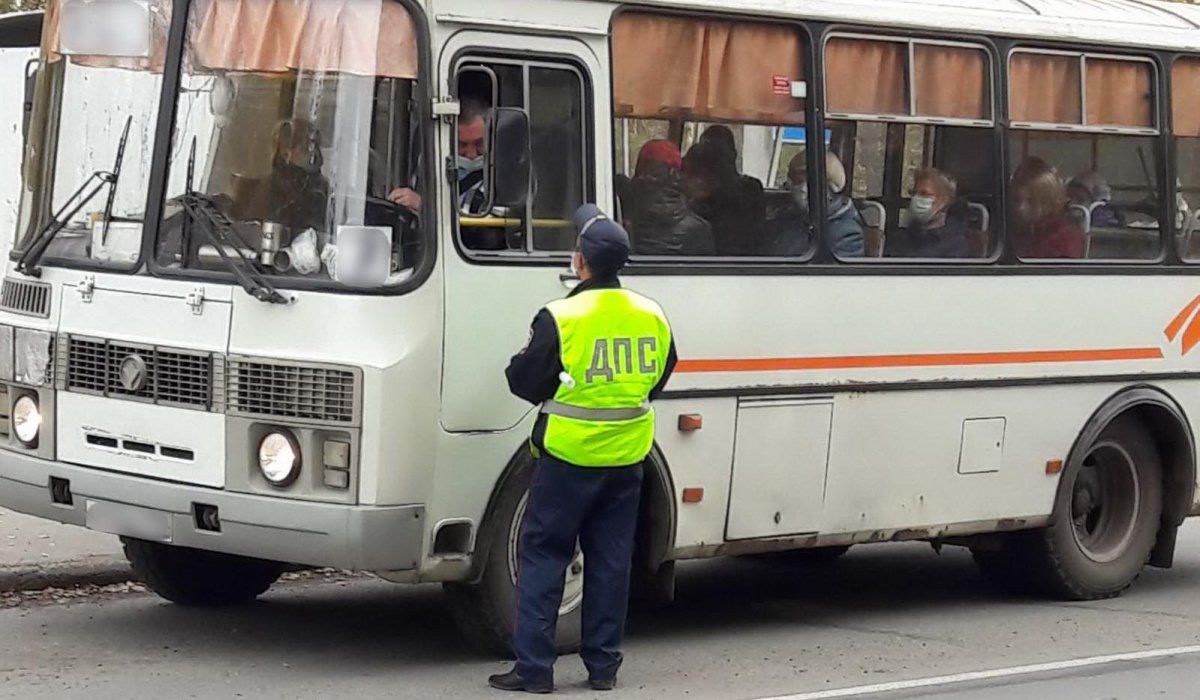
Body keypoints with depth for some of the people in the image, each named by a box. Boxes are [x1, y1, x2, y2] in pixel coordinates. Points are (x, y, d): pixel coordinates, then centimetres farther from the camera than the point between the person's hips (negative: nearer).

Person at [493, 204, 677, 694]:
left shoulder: (560, 319, -16)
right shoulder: (652, 317, 1)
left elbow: (523, 382, -9)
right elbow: (661, 376, 15)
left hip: (568, 456, -5)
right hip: (627, 458, 5)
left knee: (543, 557, 3)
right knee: (610, 561, 12)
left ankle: (533, 667, 1)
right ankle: (603, 665, 16)